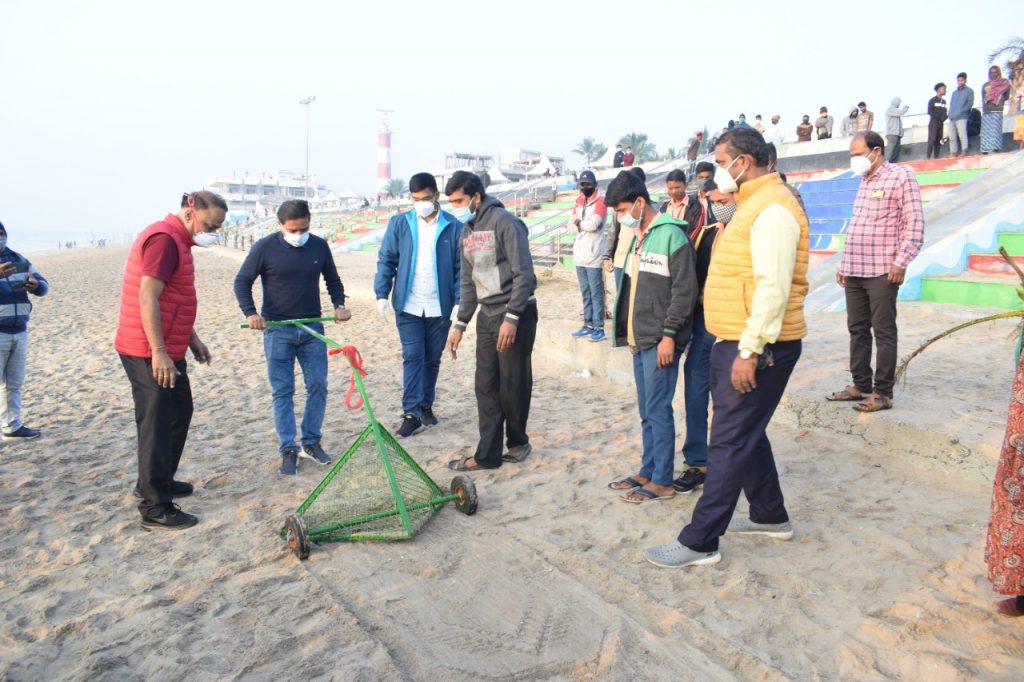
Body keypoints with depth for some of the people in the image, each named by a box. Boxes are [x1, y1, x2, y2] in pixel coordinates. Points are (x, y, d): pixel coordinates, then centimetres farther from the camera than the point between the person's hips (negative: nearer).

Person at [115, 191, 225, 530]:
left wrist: (192, 338, 22)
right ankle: (155, 508, 3)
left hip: (167, 349, 10)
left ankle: (157, 482, 34)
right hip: (152, 354, -10)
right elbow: (147, 298, -24)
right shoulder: (164, 238, -17)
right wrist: (159, 353, -25)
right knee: (158, 424, -5)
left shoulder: (176, 240, 16)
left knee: (178, 413, 19)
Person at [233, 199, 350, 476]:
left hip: (312, 328, 3)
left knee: (318, 386, 3)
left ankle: (311, 442, 18)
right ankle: (288, 450, 8)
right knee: (282, 391, 0)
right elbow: (242, 282, 0)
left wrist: (339, 304, -1)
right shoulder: (264, 248, -7)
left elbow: (332, 279, 15)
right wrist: (251, 313, -14)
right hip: (277, 330, -3)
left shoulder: (319, 246, 2)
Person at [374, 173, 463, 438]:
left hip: (440, 307, 0)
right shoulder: (399, 224, 1)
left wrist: (459, 302, -8)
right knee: (412, 358, -4)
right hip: (408, 306, 0)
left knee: (432, 359, 12)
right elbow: (386, 261, 4)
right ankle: (412, 413, -1)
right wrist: (382, 295, -5)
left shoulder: (454, 227, -2)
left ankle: (426, 405, 27)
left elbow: (461, 268, -1)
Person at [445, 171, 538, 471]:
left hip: (515, 313, -8)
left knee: (513, 385, 0)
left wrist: (511, 318, -22)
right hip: (486, 315, 8)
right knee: (486, 386, 6)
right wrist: (460, 324, 14)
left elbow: (524, 274, -17)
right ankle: (488, 454, 11)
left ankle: (517, 441, 22)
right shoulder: (467, 231, 12)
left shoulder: (504, 222, -12)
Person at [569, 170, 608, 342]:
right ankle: (588, 325, 18)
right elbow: (571, 224, 6)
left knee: (596, 293, -5)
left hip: (593, 255, -7)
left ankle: (599, 328, -3)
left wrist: (579, 223, -1)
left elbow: (594, 224, -17)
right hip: (580, 255, 7)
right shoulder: (579, 202, 17)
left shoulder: (600, 201, -5)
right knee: (586, 293, 11)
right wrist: (585, 224, -11)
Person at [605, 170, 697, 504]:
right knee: (647, 411, 14)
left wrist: (669, 334, -17)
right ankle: (647, 472, 24)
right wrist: (629, 332, 16)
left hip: (660, 341, -8)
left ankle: (662, 481, 7)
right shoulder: (637, 238, 16)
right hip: (639, 339, 9)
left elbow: (685, 289, -15)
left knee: (658, 410, -3)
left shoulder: (672, 234, -11)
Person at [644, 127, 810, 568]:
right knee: (746, 434, 19)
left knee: (730, 443, -5)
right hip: (736, 343, 10)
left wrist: (750, 351, -24)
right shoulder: (752, 205, 17)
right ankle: (770, 516, 34)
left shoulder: (772, 209, -16)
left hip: (757, 348, -10)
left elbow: (773, 287, -23)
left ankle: (700, 542, 3)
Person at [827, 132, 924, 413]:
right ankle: (861, 385, 20)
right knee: (857, 330, 11)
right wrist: (844, 263, 20)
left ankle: (882, 393, 4)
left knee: (883, 332, -2)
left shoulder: (901, 176, -5)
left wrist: (901, 262, -18)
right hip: (854, 271, 8)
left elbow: (915, 223, -11)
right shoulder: (864, 182, 18)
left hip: (882, 272, -8)